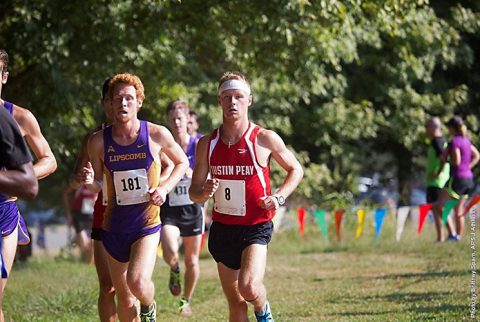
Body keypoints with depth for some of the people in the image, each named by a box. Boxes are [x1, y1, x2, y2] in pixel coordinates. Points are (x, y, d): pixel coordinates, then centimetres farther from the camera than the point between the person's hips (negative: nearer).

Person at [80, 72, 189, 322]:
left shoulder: (157, 135, -7)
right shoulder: (98, 141, -4)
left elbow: (182, 162, 11)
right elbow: (97, 186, 8)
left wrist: (165, 188, -6)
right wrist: (89, 181, -16)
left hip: (147, 224, -2)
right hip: (114, 226, 2)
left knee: (137, 281, -25)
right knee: (124, 300, 10)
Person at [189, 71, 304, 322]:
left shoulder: (265, 139, -8)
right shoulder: (207, 144, 1)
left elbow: (296, 170, 7)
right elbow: (194, 192, 6)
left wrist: (279, 197, -9)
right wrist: (205, 192, -17)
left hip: (256, 227, -4)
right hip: (222, 228, 4)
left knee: (248, 288, -24)